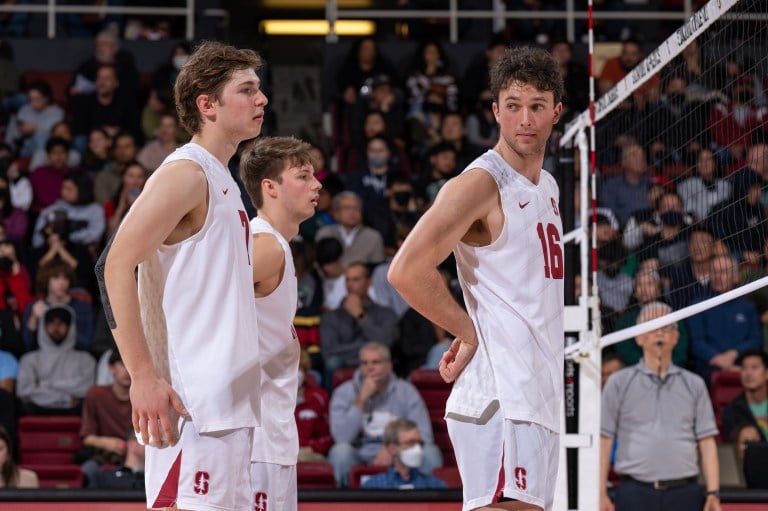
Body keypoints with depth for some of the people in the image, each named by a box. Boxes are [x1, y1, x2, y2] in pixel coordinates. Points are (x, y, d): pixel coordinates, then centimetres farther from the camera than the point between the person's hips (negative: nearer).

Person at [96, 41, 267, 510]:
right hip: (193, 406, -10)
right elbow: (116, 265, -17)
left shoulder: (223, 182, 19)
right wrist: (144, 377, -22)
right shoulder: (185, 173, -9)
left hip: (233, 405, 10)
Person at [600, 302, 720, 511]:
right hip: (635, 492, -1)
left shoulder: (694, 385, 12)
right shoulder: (618, 383, 7)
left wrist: (713, 493, 0)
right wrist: (601, 494, -4)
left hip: (684, 493, 2)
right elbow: (604, 439, 4)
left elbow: (706, 441, 9)